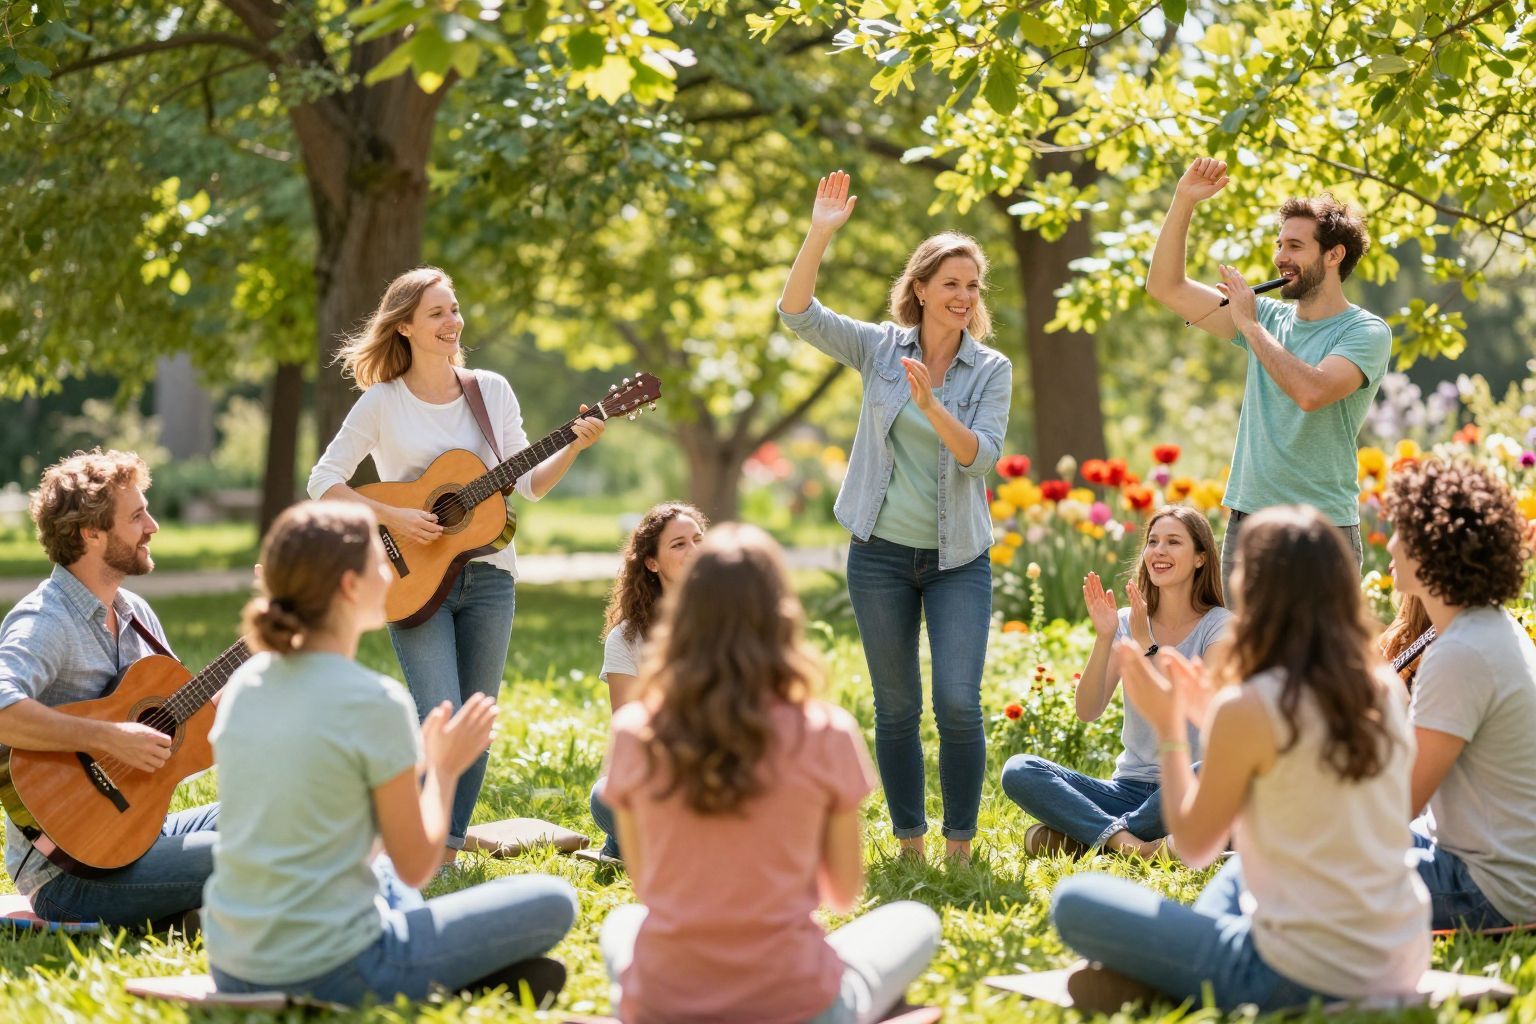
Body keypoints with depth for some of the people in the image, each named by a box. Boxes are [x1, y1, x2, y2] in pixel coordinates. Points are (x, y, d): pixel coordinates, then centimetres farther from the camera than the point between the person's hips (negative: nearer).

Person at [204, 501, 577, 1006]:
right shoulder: (374, 701, -16)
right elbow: (416, 866, -9)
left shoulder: (246, 681, 5)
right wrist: (444, 769, 8)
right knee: (552, 901, 8)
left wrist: (419, 759, 19)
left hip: (231, 969, 7)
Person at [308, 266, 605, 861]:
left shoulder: (492, 390, 6)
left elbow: (528, 485, 7)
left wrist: (574, 448, -9)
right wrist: (391, 517, -16)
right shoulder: (382, 403, -4)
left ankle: (446, 852, 20)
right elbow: (324, 482, -4)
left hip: (488, 576, 4)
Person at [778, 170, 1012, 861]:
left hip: (958, 557, -1)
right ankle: (909, 844, 17)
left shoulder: (991, 370, -1)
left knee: (958, 703, -11)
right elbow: (797, 313, -9)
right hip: (882, 552, 1)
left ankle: (960, 846, 3)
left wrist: (930, 404, -27)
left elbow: (981, 455, -12)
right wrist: (820, 235, -21)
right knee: (896, 707, 7)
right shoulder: (880, 348, 1)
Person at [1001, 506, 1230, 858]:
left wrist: (1146, 644, -21)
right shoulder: (1126, 623, 7)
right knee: (1018, 771, -17)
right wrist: (1103, 639, -18)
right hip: (1130, 787, 3)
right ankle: (1129, 842, -32)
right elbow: (1088, 711, -5)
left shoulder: (1220, 625, -2)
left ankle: (1087, 835, -23)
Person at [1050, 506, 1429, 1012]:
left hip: (1307, 979, -7)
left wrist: (1168, 728, 7)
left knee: (1075, 902, 2)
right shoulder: (1386, 689, 2)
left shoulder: (1248, 709, -17)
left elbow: (1194, 844, -3)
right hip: (1404, 965, 7)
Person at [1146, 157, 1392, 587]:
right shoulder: (1268, 317, 11)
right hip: (1246, 521, 6)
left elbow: (1311, 392, -25)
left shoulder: (1365, 332, -6)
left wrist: (1250, 325, -14)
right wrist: (1184, 200, -1)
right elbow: (1166, 286, 9)